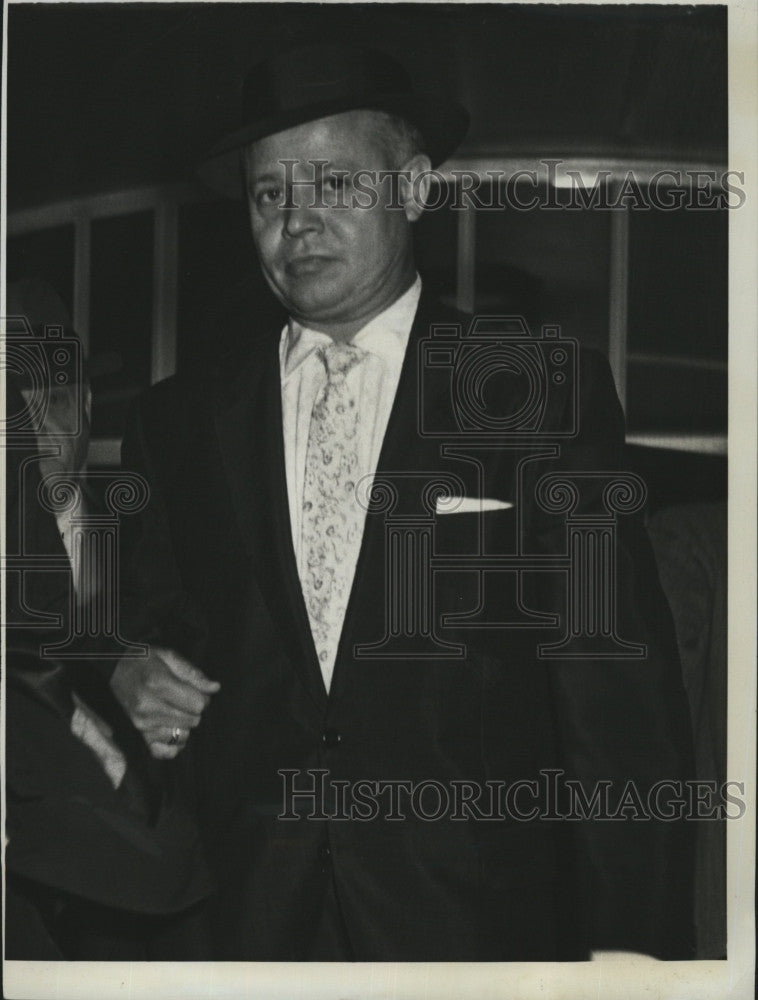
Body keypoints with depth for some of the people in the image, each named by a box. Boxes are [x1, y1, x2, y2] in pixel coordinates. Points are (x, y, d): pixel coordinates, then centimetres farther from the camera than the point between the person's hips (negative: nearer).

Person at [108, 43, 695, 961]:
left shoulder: (547, 393, -4)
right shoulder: (177, 420, 6)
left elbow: (623, 709, -7)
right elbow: (148, 620, 16)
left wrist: (629, 953, -11)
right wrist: (132, 682, -7)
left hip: (475, 922, -2)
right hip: (244, 920, 3)